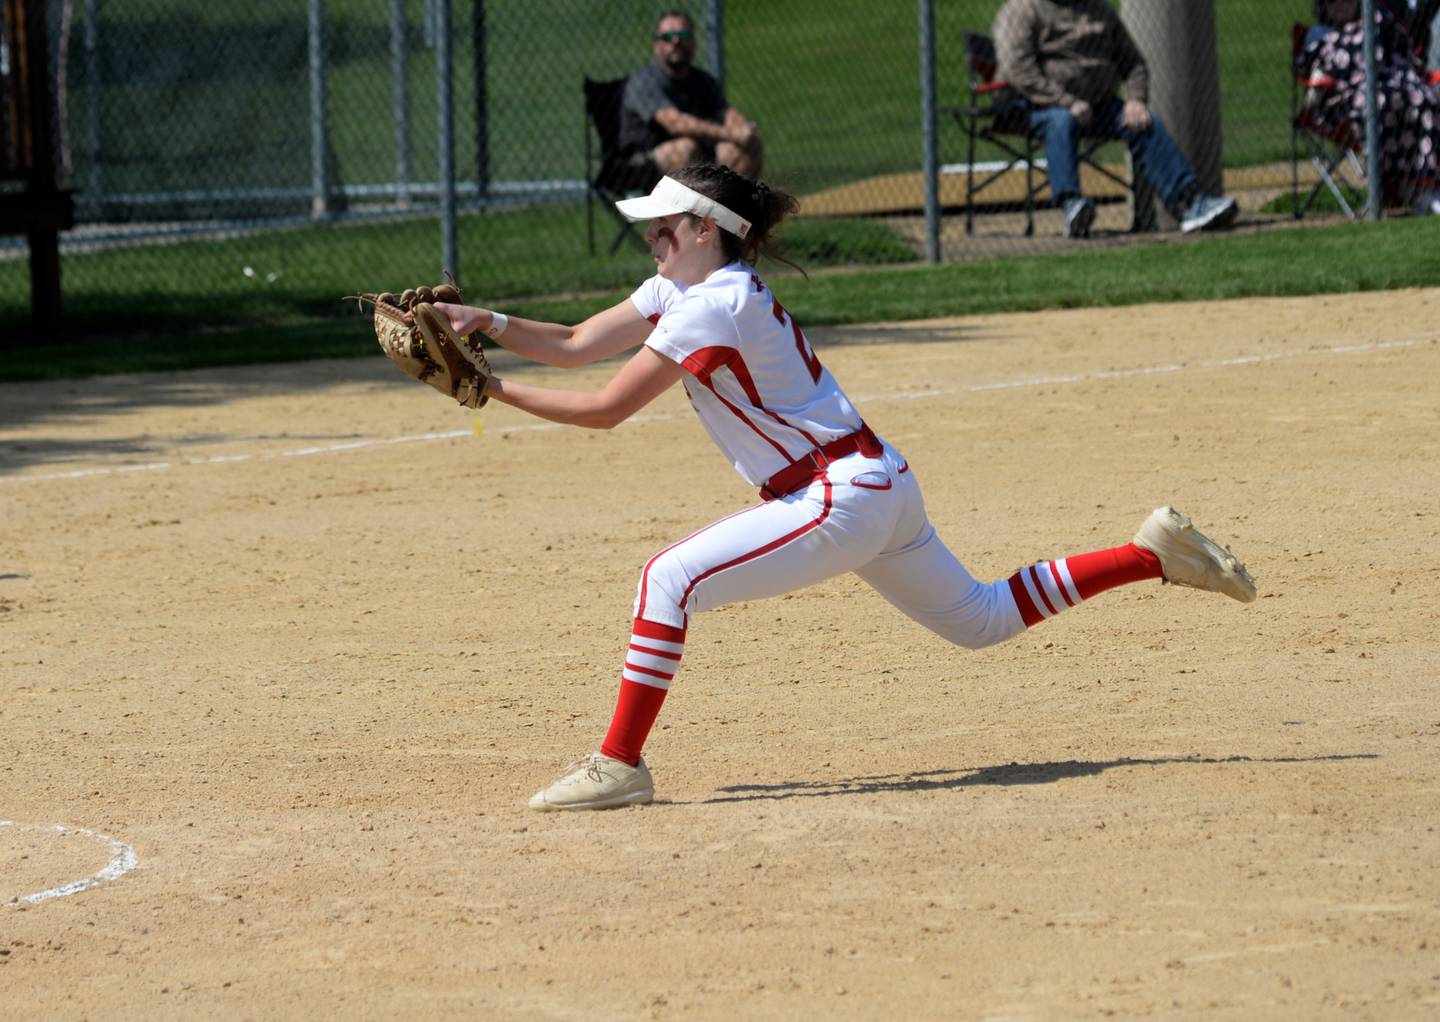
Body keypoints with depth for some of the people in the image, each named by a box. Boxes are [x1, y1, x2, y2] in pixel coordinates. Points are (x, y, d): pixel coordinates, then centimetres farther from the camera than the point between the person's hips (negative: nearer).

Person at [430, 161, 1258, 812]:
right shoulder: (678, 290, 10)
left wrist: (491, 390, -16)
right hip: (875, 491, 11)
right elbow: (573, 345, 8)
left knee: (671, 578, -17)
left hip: (847, 496, -11)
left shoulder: (713, 305, -18)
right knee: (979, 621, 20)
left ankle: (621, 765, -15)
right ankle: (1156, 554, 22)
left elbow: (604, 410, -21)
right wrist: (486, 323, -5)